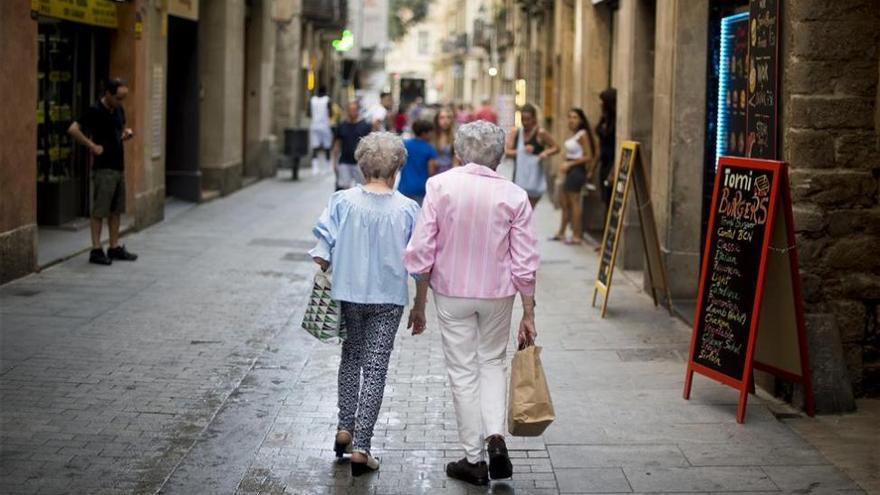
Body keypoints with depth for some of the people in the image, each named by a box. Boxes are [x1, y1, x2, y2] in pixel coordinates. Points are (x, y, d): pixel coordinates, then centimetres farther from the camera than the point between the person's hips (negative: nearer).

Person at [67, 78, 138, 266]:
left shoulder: (119, 110, 11)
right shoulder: (95, 111, -13)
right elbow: (73, 129, -20)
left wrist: (127, 132, 7)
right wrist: (92, 146, -18)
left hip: (118, 166, 8)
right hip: (103, 168, -8)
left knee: (116, 210, 12)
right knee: (99, 211, -4)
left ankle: (115, 248, 20)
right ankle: (96, 250, 0)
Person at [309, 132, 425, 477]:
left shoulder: (342, 202, -6)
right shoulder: (407, 210, -7)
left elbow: (322, 252, -8)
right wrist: (419, 309, 7)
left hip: (347, 294, 1)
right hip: (388, 299, -1)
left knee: (350, 358, 23)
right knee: (375, 369, 5)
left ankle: (345, 427, 21)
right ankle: (360, 446, 2)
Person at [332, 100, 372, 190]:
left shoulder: (365, 126, 0)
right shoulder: (342, 126, 6)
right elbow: (337, 145, 11)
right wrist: (335, 162, 7)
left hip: (360, 163, -1)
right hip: (344, 163, 1)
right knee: (342, 187, -6)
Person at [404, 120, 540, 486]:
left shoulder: (440, 185, -11)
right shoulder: (514, 196, -8)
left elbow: (421, 249, -11)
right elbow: (525, 263, -6)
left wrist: (419, 299, 2)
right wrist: (528, 314, 4)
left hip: (451, 292, -1)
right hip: (497, 292, 1)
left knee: (463, 372, 9)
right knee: (492, 362, 21)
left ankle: (474, 459, 16)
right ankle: (495, 436, 2)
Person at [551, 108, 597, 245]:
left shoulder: (582, 134, -13)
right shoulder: (574, 135, 11)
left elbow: (588, 157, -16)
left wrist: (570, 163, -15)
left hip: (577, 170, -9)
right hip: (570, 171, 9)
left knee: (574, 202, -5)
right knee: (564, 202, 16)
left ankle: (576, 236, 1)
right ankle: (561, 233, 26)